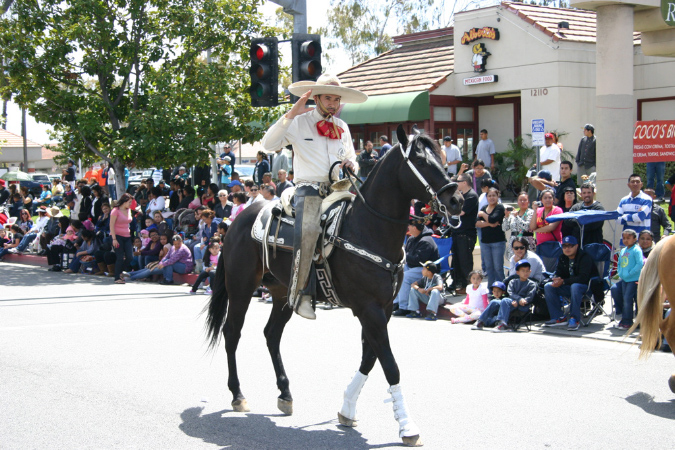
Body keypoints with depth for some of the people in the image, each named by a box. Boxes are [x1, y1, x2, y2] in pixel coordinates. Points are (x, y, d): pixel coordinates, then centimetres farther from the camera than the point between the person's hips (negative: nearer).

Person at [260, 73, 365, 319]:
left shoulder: (342, 127, 19)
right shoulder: (299, 123, 4)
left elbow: (351, 159, 29)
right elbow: (268, 144, -8)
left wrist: (351, 165, 4)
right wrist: (290, 115, -13)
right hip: (309, 188, -5)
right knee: (309, 229, -31)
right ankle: (300, 293, -26)